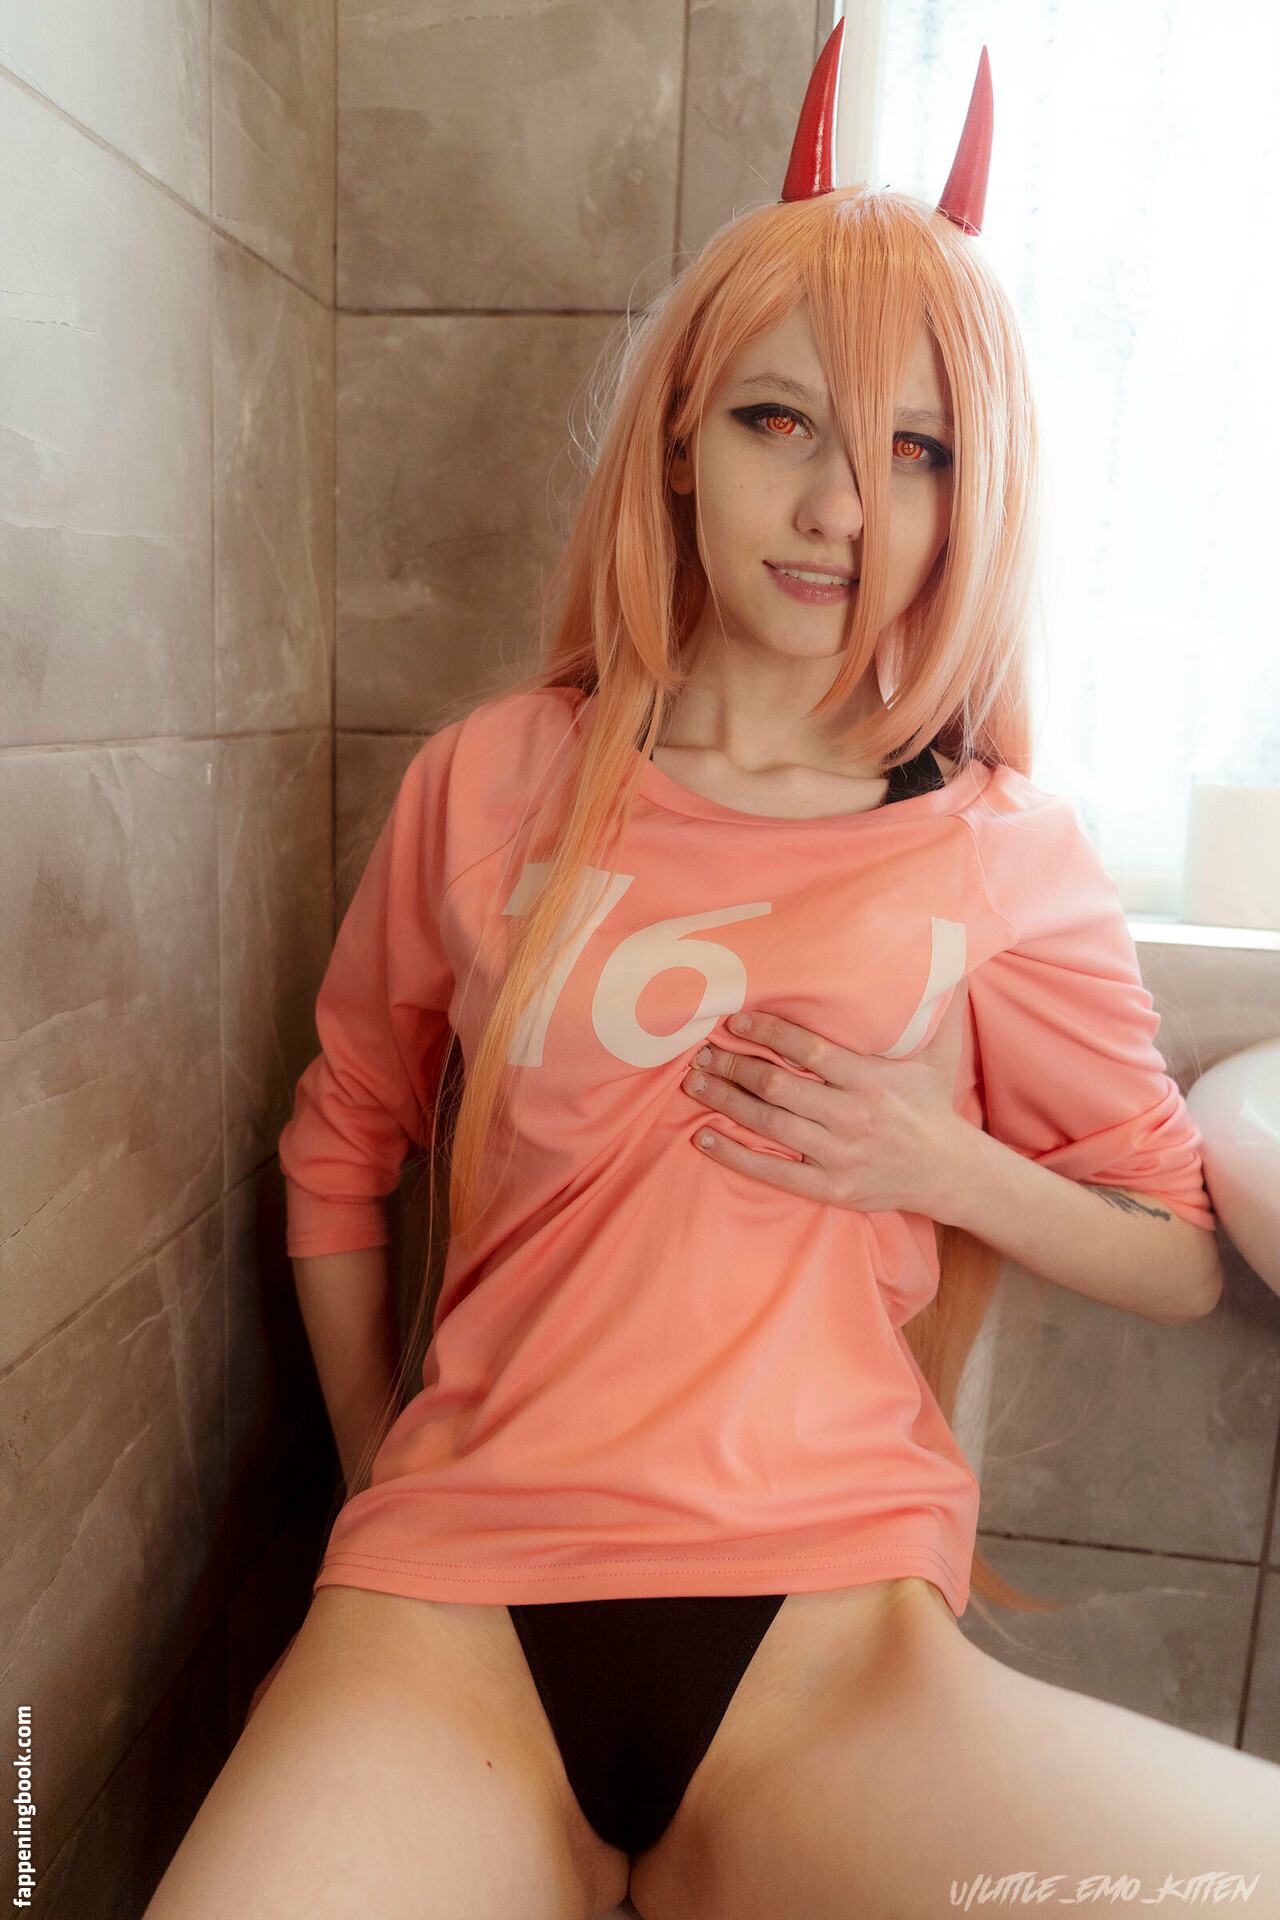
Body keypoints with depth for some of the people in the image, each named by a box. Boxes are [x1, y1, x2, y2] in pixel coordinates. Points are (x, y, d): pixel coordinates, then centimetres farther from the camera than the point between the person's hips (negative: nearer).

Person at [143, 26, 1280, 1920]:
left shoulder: (1006, 858, 1)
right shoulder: (489, 784, 3)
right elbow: (339, 1148, 15)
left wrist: (953, 1171, -8)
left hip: (830, 1631, 2)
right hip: (452, 1615, 0)